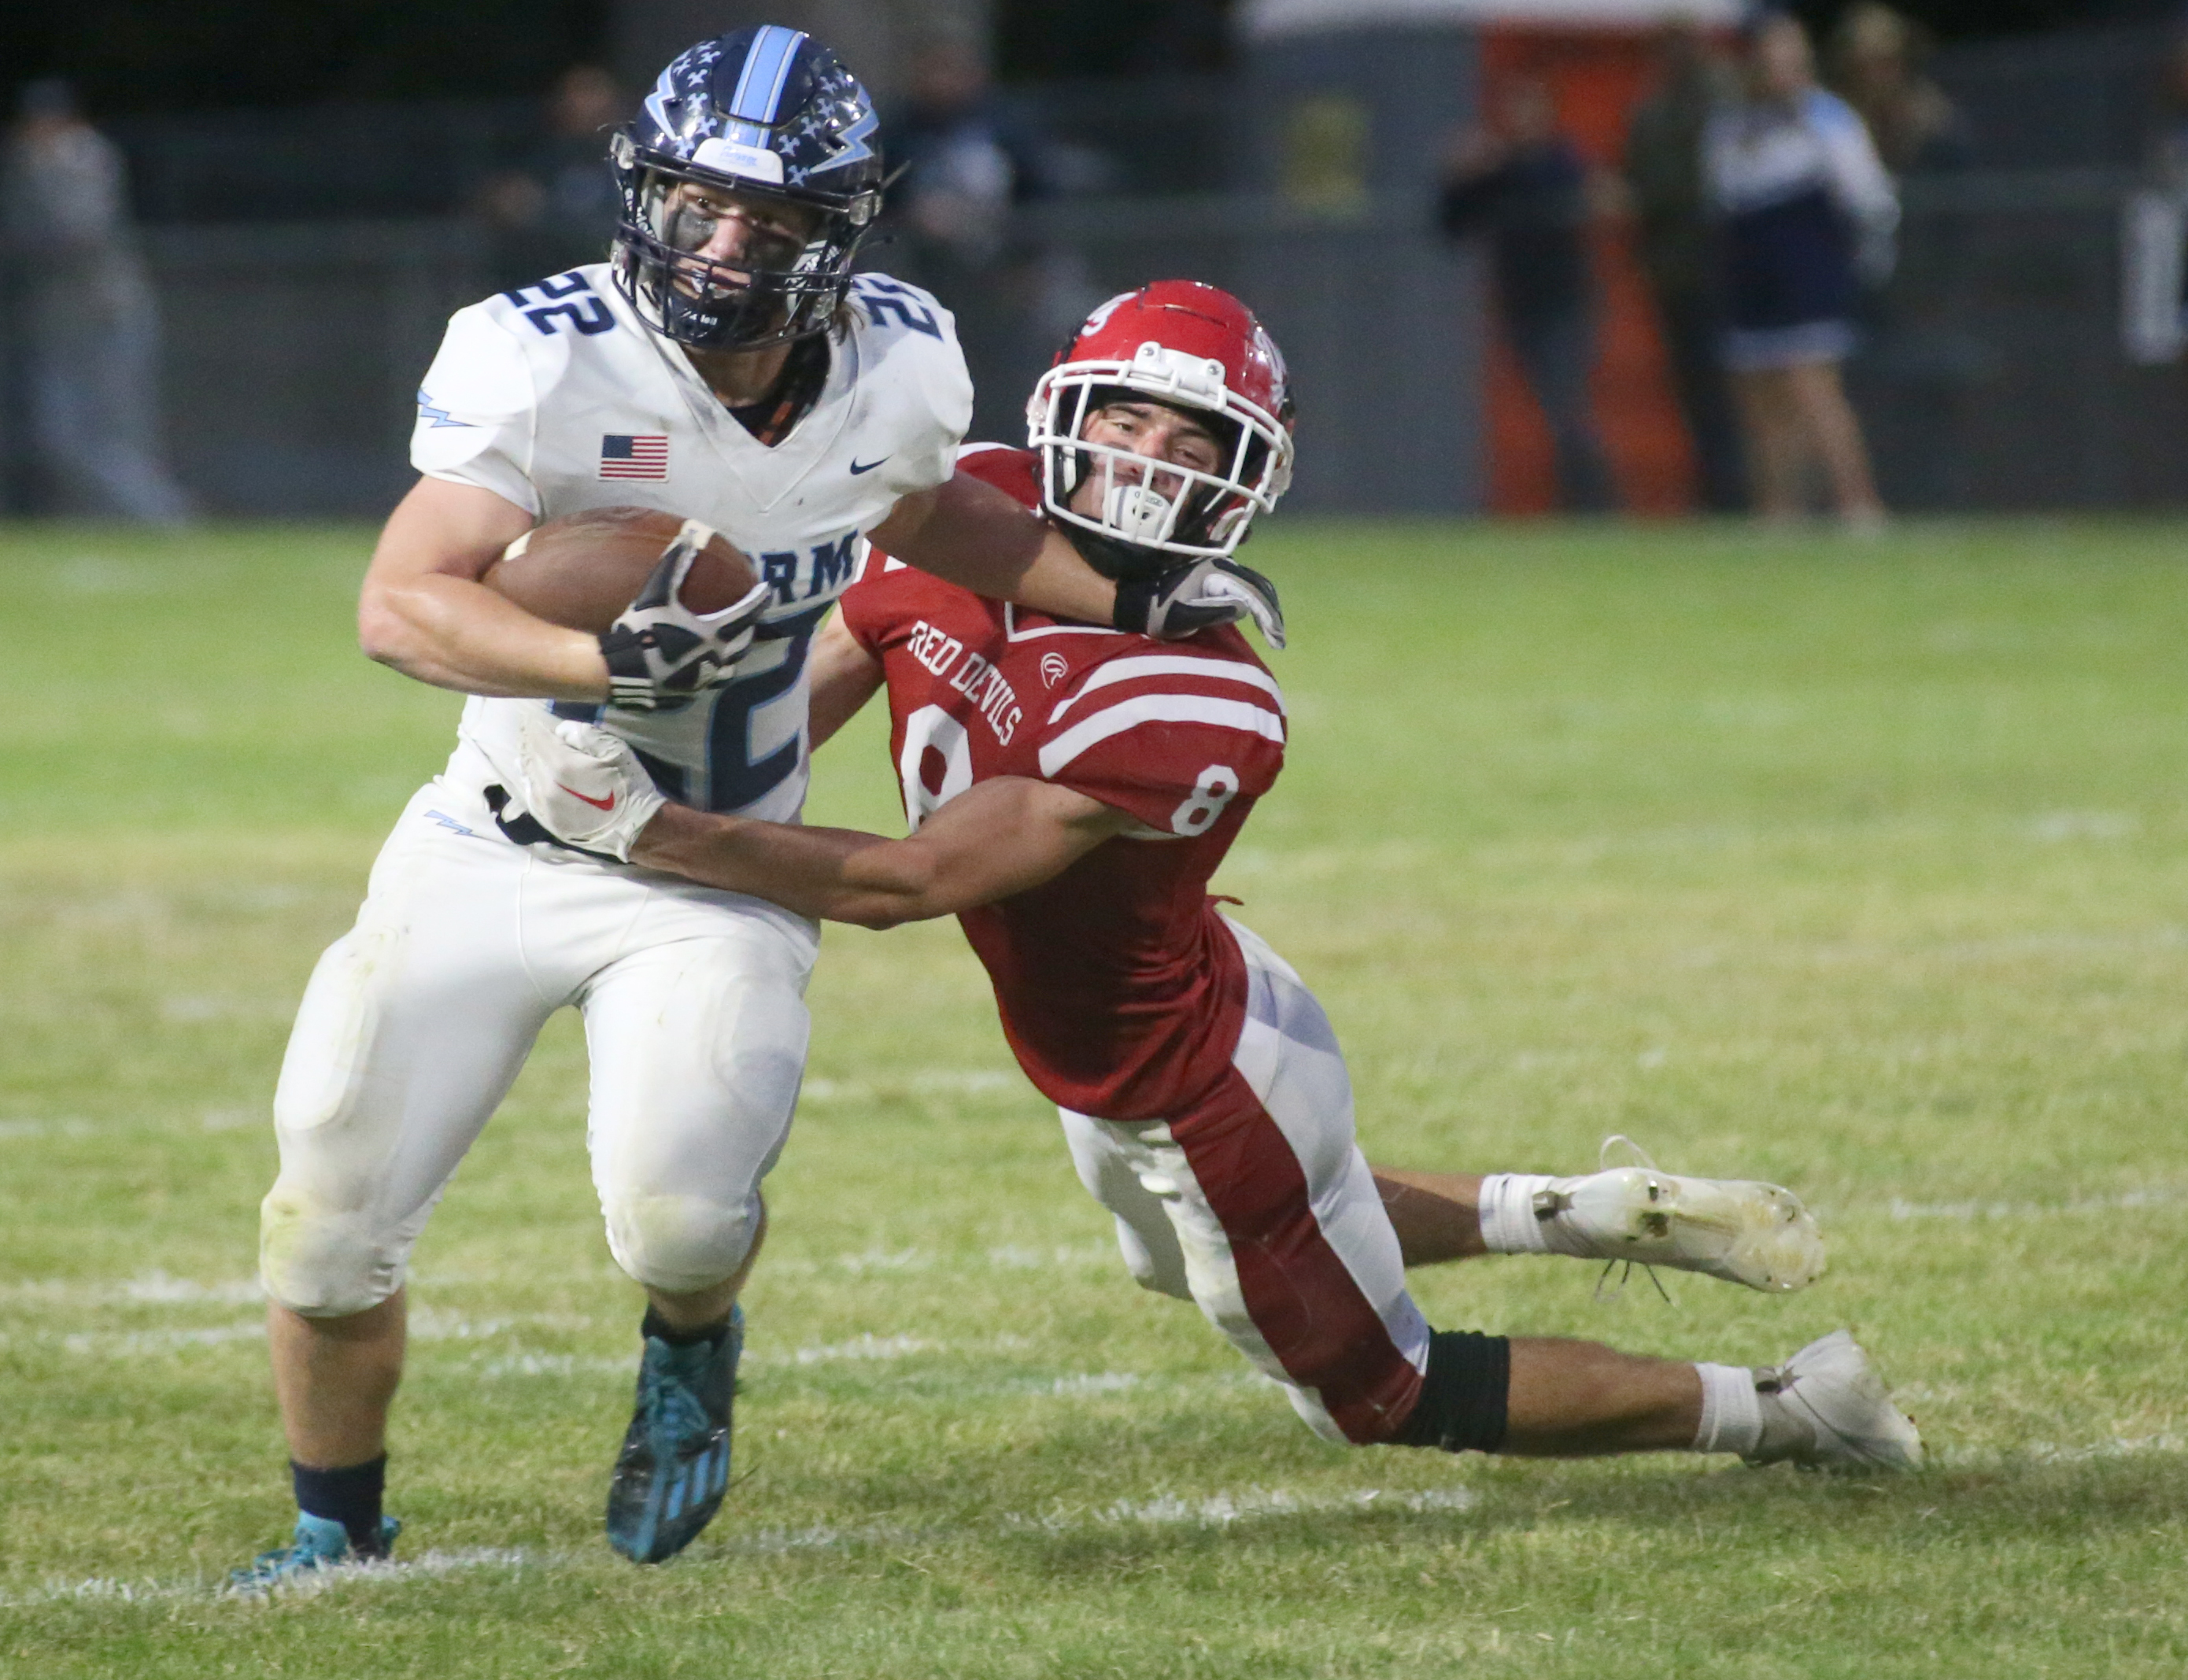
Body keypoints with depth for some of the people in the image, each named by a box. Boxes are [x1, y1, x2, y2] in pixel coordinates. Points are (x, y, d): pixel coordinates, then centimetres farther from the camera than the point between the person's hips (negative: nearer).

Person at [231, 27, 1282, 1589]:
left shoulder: (896, 365, -7)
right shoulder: (544, 360, -21)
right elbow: (400, 603, -29)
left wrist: (1131, 600, 12)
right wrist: (604, 662, -44)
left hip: (719, 877, 1)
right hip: (497, 852, -1)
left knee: (678, 1213, -24)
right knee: (328, 1225, -3)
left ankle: (692, 1348, 15)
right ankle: (336, 1528, 26)